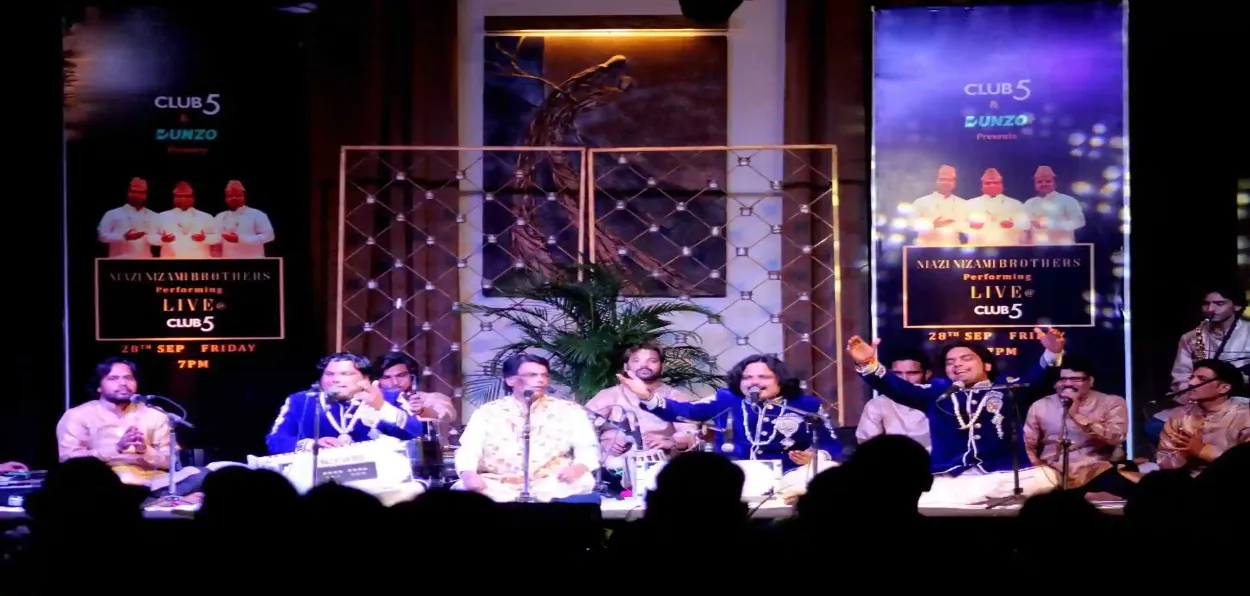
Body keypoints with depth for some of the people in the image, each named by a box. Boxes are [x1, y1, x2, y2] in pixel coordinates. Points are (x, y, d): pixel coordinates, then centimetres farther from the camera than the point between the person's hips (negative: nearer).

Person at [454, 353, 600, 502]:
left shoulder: (568, 411, 14)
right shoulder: (488, 412, 16)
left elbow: (588, 448, 5)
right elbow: (468, 450, 6)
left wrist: (579, 467, -20)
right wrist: (468, 473, -19)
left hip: (552, 487, 0)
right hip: (497, 487, 0)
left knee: (583, 484, -31)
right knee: (463, 491, -31)